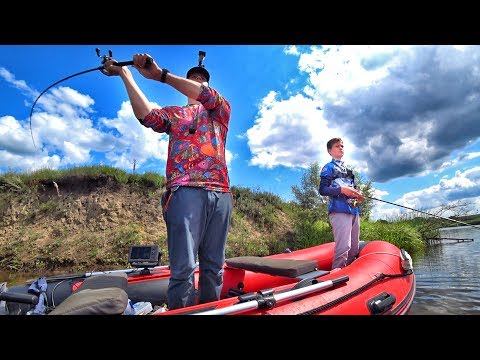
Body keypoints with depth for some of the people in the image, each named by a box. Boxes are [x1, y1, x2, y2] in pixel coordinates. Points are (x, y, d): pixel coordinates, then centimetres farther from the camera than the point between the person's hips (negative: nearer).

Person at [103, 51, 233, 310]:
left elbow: (208, 96, 0)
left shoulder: (222, 109, 23)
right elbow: (146, 115, 1)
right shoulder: (175, 114, 23)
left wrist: (160, 74, -7)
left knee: (214, 267, 6)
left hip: (220, 194, 2)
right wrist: (125, 75, 1)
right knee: (184, 266, -10)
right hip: (186, 191, -1)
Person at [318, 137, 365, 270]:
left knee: (354, 248, 10)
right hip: (339, 210, -8)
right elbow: (322, 189, -7)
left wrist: (357, 195, 6)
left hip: (354, 210, 8)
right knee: (343, 246, -17)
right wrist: (342, 189, -19)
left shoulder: (348, 170, 26)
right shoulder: (328, 167, 4)